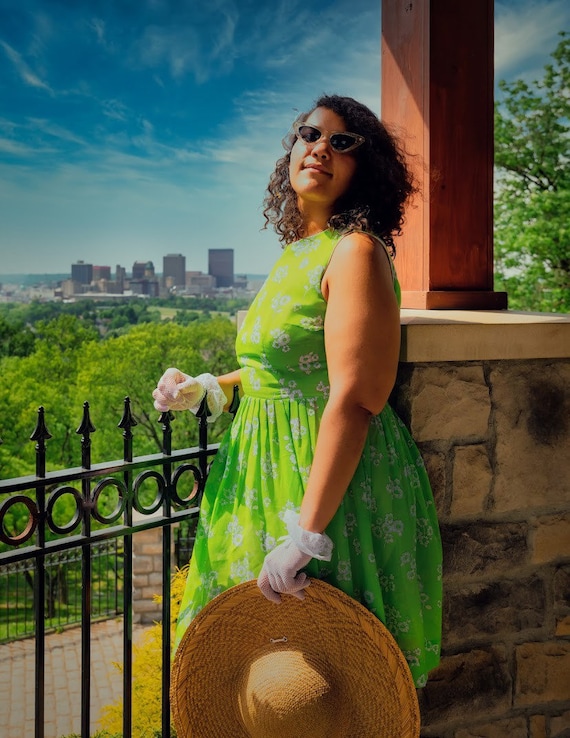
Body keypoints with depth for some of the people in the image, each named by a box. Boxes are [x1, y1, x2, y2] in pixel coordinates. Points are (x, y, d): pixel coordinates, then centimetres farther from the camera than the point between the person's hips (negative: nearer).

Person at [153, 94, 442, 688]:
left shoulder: (355, 252, -15)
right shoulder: (296, 254, 12)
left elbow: (352, 400, -24)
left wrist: (307, 533, -28)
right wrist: (205, 390, 7)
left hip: (335, 479, -9)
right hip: (271, 468, 9)